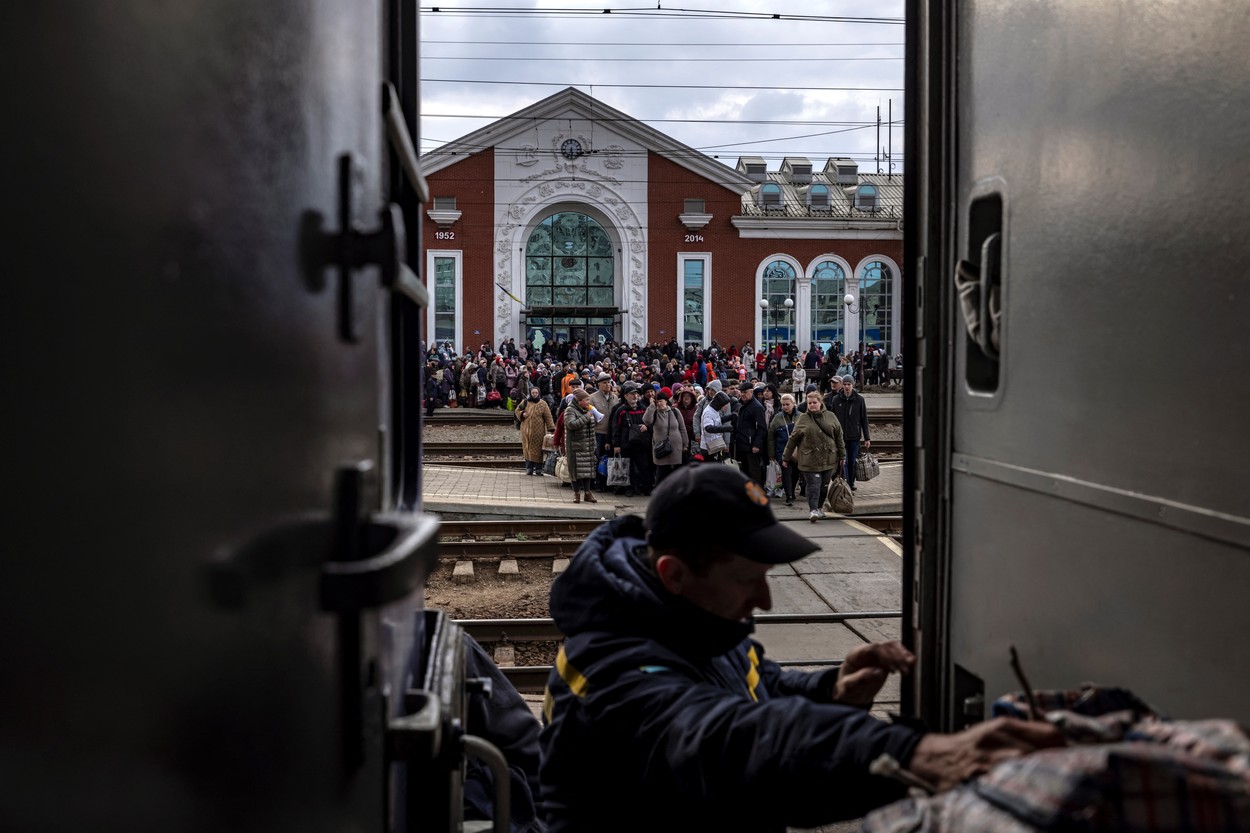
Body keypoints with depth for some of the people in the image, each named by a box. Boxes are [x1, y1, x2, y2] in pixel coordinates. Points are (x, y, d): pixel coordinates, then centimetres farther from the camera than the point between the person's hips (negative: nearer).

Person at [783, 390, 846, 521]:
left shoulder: (830, 417, 5)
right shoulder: (802, 419, 0)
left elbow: (839, 437, 11)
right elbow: (793, 439, 3)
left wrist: (842, 455, 11)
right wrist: (785, 457, 3)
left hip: (828, 459, 3)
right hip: (810, 460, -3)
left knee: (824, 485, 10)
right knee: (814, 484, -10)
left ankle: (819, 507, 27)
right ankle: (813, 510, -7)